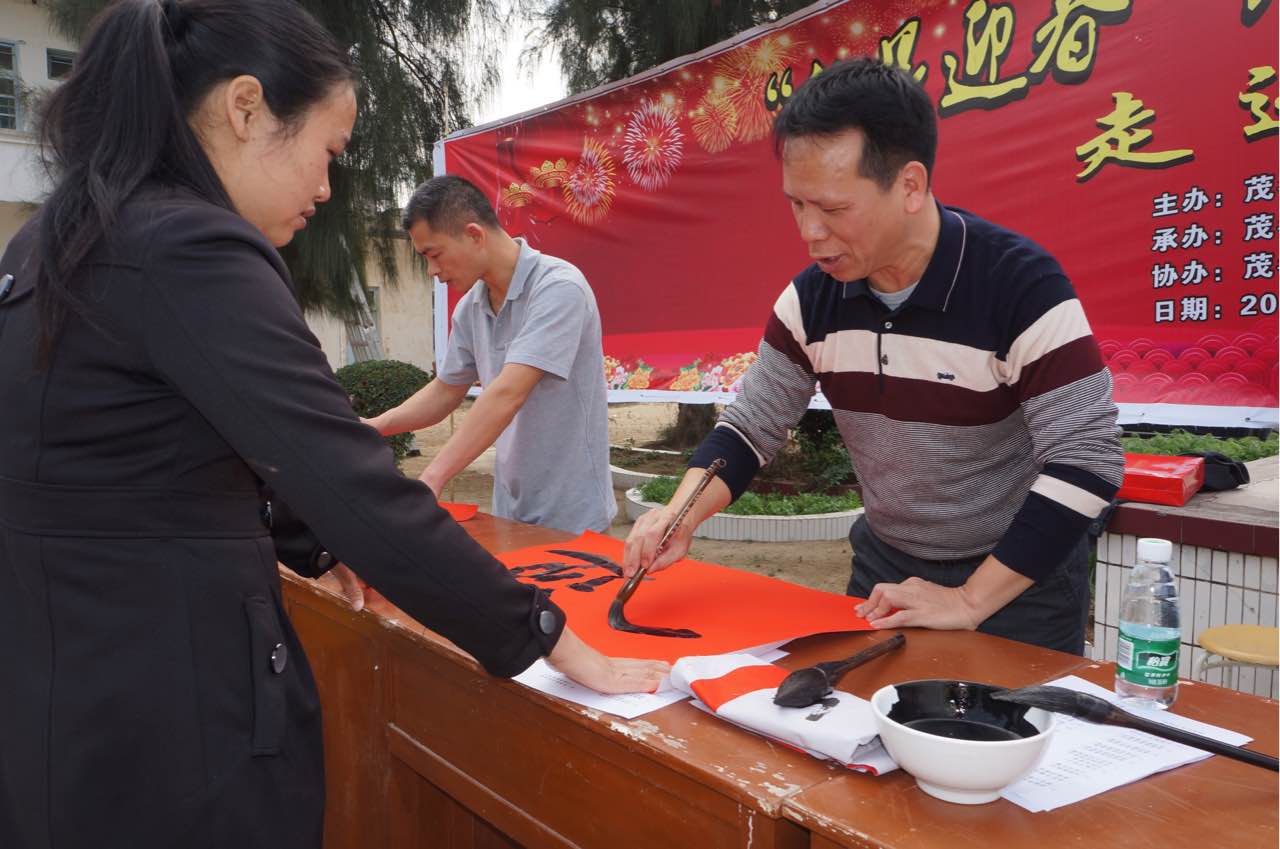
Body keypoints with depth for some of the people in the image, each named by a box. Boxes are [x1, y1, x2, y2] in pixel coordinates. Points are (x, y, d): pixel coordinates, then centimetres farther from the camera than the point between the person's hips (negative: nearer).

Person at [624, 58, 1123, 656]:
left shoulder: (1022, 287, -25)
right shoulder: (812, 297, -9)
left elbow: (1087, 461, -25)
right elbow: (750, 427, -1)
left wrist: (969, 601, -24)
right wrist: (680, 516, -19)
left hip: (1019, 581, -4)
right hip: (885, 565, 5)